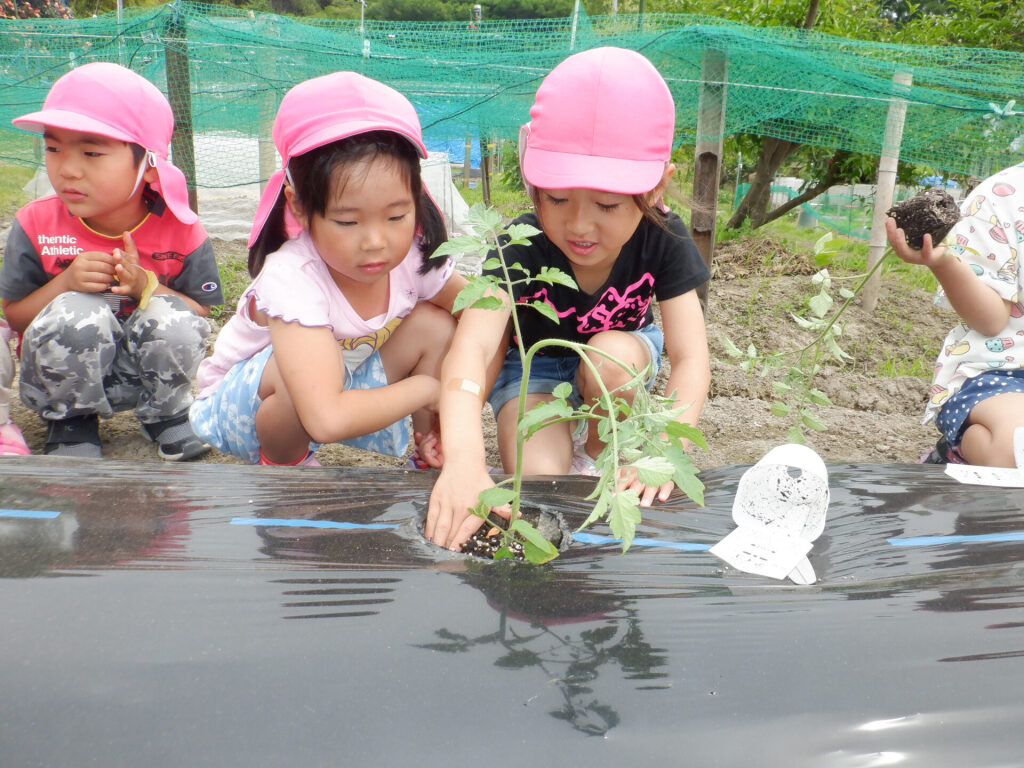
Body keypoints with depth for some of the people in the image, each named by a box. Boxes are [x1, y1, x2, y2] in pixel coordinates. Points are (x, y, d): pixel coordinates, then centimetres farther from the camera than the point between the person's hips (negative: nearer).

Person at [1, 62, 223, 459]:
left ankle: (166, 412, 2)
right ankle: (70, 420, -2)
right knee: (76, 313, -33)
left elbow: (202, 313, -8)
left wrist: (146, 286, -27)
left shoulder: (180, 230, -14)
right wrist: (65, 283, -24)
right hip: (66, 374, 0)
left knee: (175, 321, -31)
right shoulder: (36, 224, -12)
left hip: (149, 373, 0)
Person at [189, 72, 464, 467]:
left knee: (436, 324, -13)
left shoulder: (415, 256, -21)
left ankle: (431, 465, 4)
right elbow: (327, 419, -49)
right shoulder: (292, 279, -38)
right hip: (244, 404, -5)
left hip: (344, 386, 6)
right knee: (315, 362, -37)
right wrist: (425, 387, -32)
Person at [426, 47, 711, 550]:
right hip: (534, 366, -2)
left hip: (622, 359, 3)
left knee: (612, 352, -35)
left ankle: (595, 460, -5)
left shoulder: (662, 241, -27)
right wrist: (463, 460, -68)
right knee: (538, 481, -28)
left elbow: (690, 358, -30)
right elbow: (473, 345, -49)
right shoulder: (523, 248, -33)